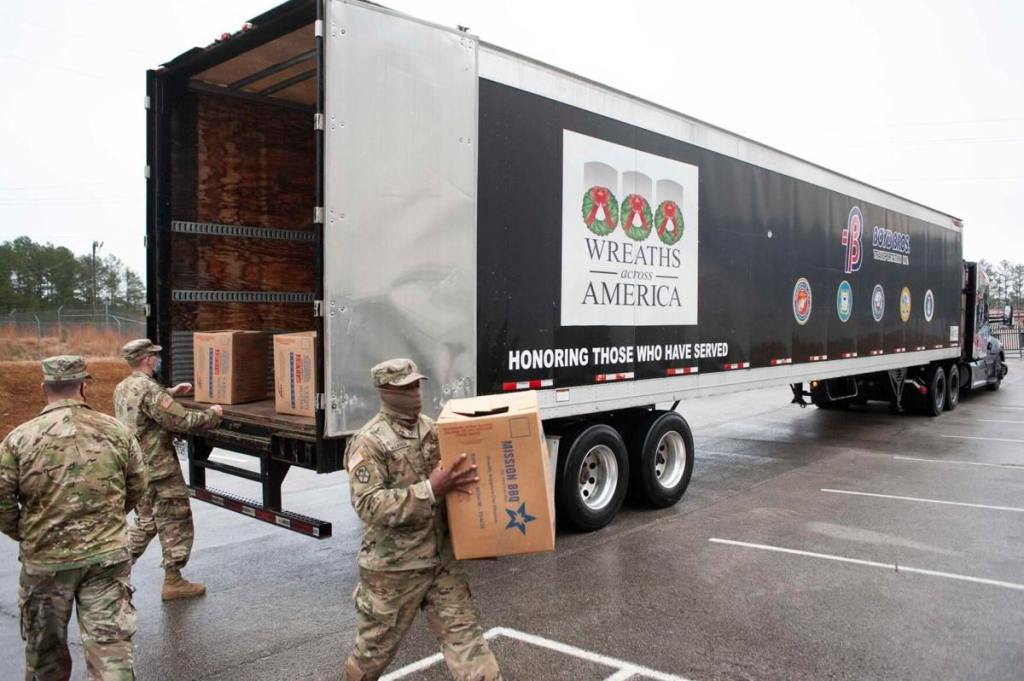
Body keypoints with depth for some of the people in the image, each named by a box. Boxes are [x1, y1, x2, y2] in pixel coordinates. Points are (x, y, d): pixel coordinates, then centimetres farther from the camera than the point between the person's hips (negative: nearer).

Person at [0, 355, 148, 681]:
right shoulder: (116, 431, -4)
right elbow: (137, 486, 5)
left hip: (45, 559, 0)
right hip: (109, 555, 0)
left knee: (45, 647, 21)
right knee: (110, 642, 5)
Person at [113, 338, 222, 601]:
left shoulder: (122, 389, 8)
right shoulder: (149, 389, -21)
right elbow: (182, 421, -22)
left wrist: (170, 393, 25)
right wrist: (212, 414, -8)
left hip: (137, 469, 9)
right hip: (160, 471, -9)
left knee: (145, 523, 21)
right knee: (175, 524, 3)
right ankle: (173, 582, 10)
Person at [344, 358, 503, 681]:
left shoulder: (432, 429, 4)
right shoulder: (368, 443, -16)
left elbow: (453, 472, 18)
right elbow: (368, 505, -25)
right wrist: (431, 489, -30)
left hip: (441, 558, 5)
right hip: (394, 566, -5)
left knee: (464, 631, 6)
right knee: (378, 643, 15)